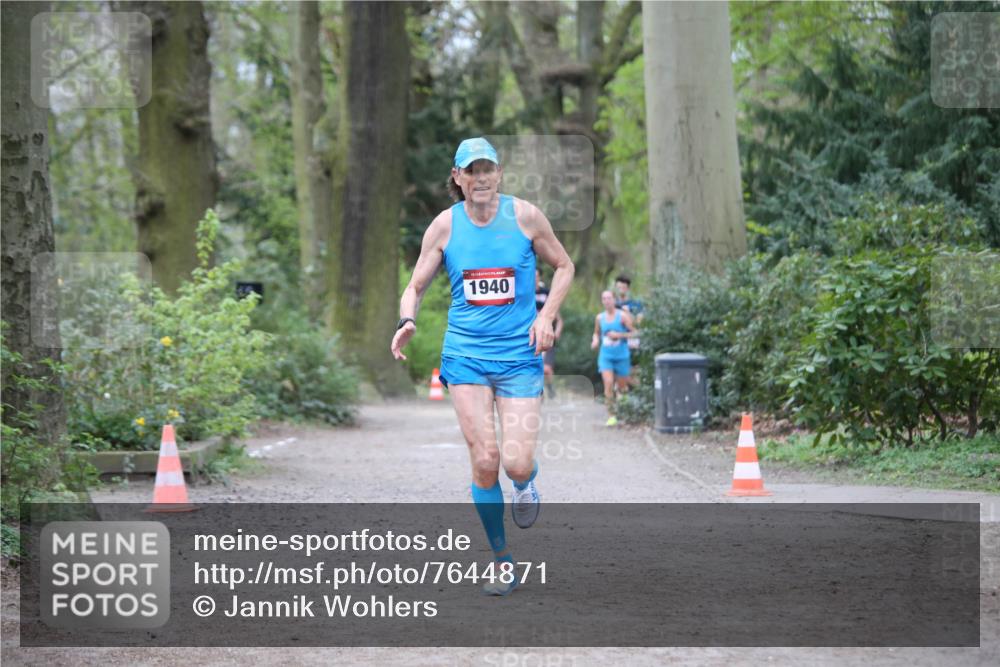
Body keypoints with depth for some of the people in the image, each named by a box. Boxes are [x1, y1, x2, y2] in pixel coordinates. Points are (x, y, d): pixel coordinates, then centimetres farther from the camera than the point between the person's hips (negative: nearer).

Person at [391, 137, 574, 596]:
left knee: (516, 464, -12)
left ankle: (527, 481, 28)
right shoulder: (444, 225, 0)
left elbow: (562, 265, 11)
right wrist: (407, 321, -13)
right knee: (484, 461, -6)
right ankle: (502, 561, 10)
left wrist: (546, 315, -3)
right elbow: (416, 286, 8)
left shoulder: (525, 216, -2)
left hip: (519, 355, -1)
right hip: (466, 355, 1)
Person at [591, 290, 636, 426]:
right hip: (605, 356, 2)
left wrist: (619, 335, -18)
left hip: (622, 356, -2)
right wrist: (595, 340, 0)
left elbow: (633, 332, -5)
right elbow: (597, 332, 21)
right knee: (608, 383, -17)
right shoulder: (600, 317, 5)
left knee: (621, 387, 9)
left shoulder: (623, 316, -7)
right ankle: (611, 416, -14)